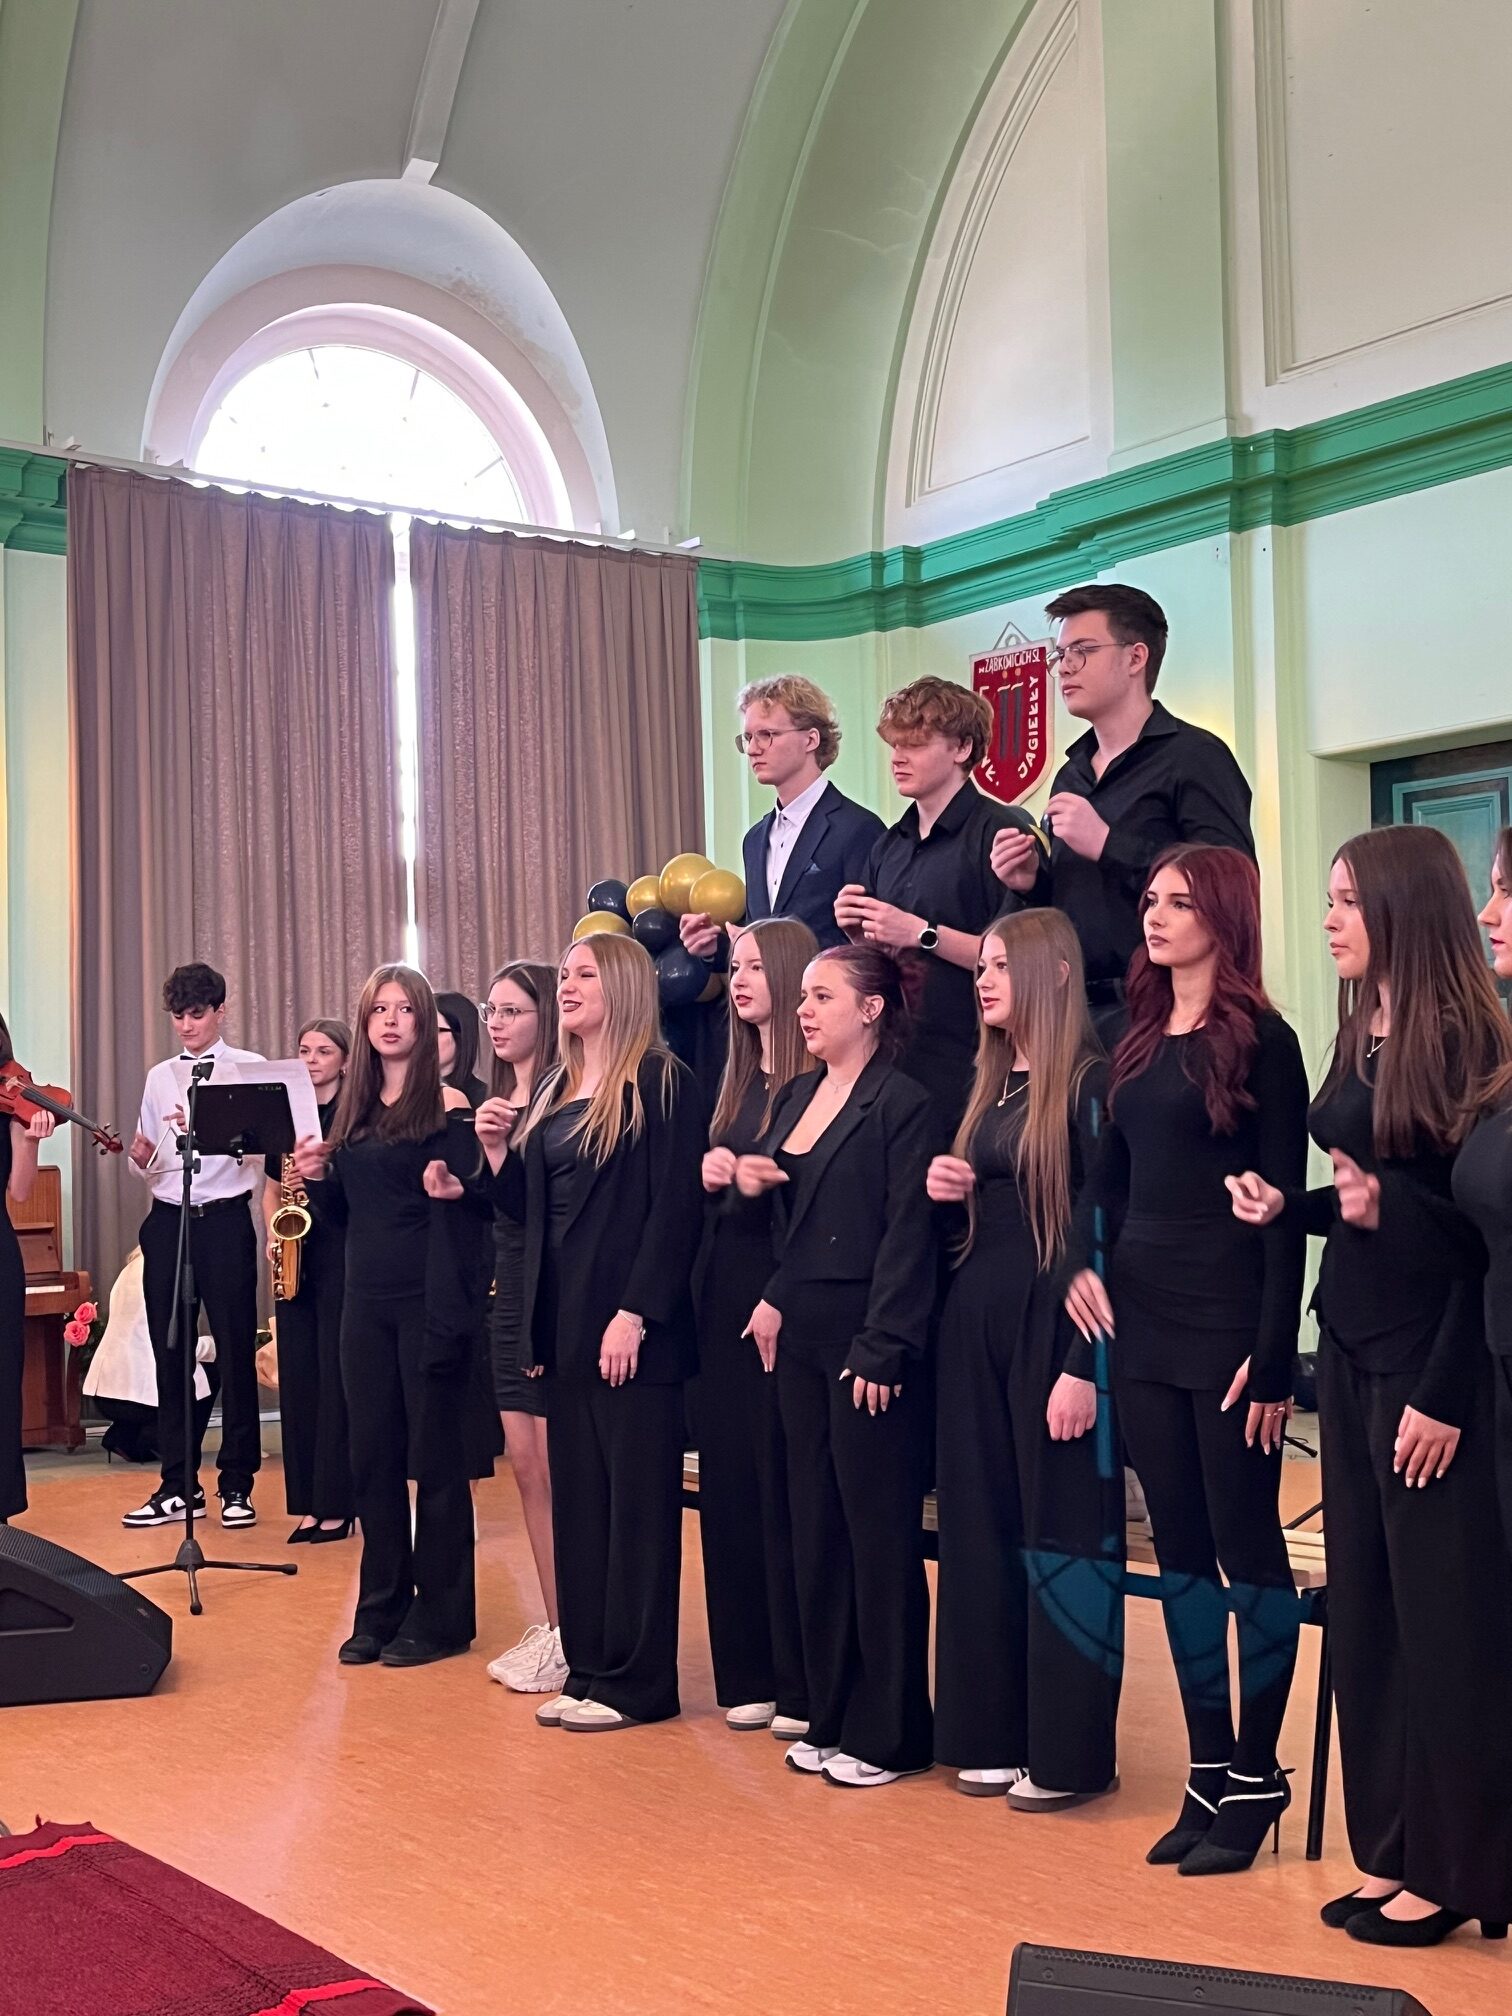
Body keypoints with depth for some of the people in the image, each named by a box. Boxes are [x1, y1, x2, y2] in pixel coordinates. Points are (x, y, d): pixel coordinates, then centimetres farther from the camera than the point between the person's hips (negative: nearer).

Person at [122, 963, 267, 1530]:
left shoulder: (249, 1068, 1)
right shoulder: (159, 1077, 14)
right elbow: (148, 1166, 16)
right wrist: (141, 1158, -6)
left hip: (224, 1220, -4)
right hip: (167, 1221, 4)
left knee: (235, 1352, -1)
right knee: (170, 1353, 6)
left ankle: (237, 1485, 8)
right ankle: (178, 1485, 14)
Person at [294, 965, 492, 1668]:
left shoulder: (446, 1104, -7)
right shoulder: (354, 1108, 11)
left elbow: (467, 1209, -13)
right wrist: (315, 1177, -4)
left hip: (428, 1300, -6)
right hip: (366, 1301, 6)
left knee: (435, 1459, 3)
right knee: (372, 1458, 11)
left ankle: (441, 1616, 13)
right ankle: (381, 1610, 22)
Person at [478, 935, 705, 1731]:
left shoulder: (662, 1082, -8)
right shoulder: (555, 1088, 15)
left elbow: (675, 1209, -14)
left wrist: (635, 1313, -19)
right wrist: (497, 1152, 1)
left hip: (629, 1322, -8)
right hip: (563, 1316, 8)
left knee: (637, 1498, 0)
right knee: (577, 1497, 11)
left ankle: (637, 1680, 7)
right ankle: (588, 1667, 19)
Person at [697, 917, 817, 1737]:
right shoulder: (735, 1081, 15)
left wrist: (753, 1180, -22)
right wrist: (711, 1177, -2)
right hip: (723, 1295, 8)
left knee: (789, 1489, -4)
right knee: (730, 1481, 10)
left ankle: (805, 1684, 5)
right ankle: (749, 1671, 19)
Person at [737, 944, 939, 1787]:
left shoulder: (903, 1102, -11)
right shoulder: (796, 1097, 13)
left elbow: (909, 1235, -15)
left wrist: (881, 1351, -18)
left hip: (870, 1342, -8)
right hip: (802, 1337, 8)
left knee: (879, 1534, 0)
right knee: (816, 1528, 12)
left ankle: (889, 1732, 11)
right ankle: (831, 1715, 23)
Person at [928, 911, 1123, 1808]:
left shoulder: (1088, 1084, -10)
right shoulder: (990, 1087, 14)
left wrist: (1086, 1364, -19)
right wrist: (948, 1193, -1)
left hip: (1056, 1326, -8)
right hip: (973, 1324, 8)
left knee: (1063, 1533, -1)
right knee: (983, 1531, 10)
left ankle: (1070, 1753, 9)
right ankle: (996, 1733, 21)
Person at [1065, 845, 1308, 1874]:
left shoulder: (1260, 1041, -7)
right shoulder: (1139, 1044, 12)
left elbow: (1284, 1206, -11)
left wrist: (1274, 1356, -15)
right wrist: (1083, 1263, -3)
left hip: (1229, 1326, -7)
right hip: (1143, 1324, 7)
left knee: (1247, 1547, 2)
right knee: (1180, 1549, 11)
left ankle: (1257, 1776, 14)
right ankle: (1209, 1770, 20)